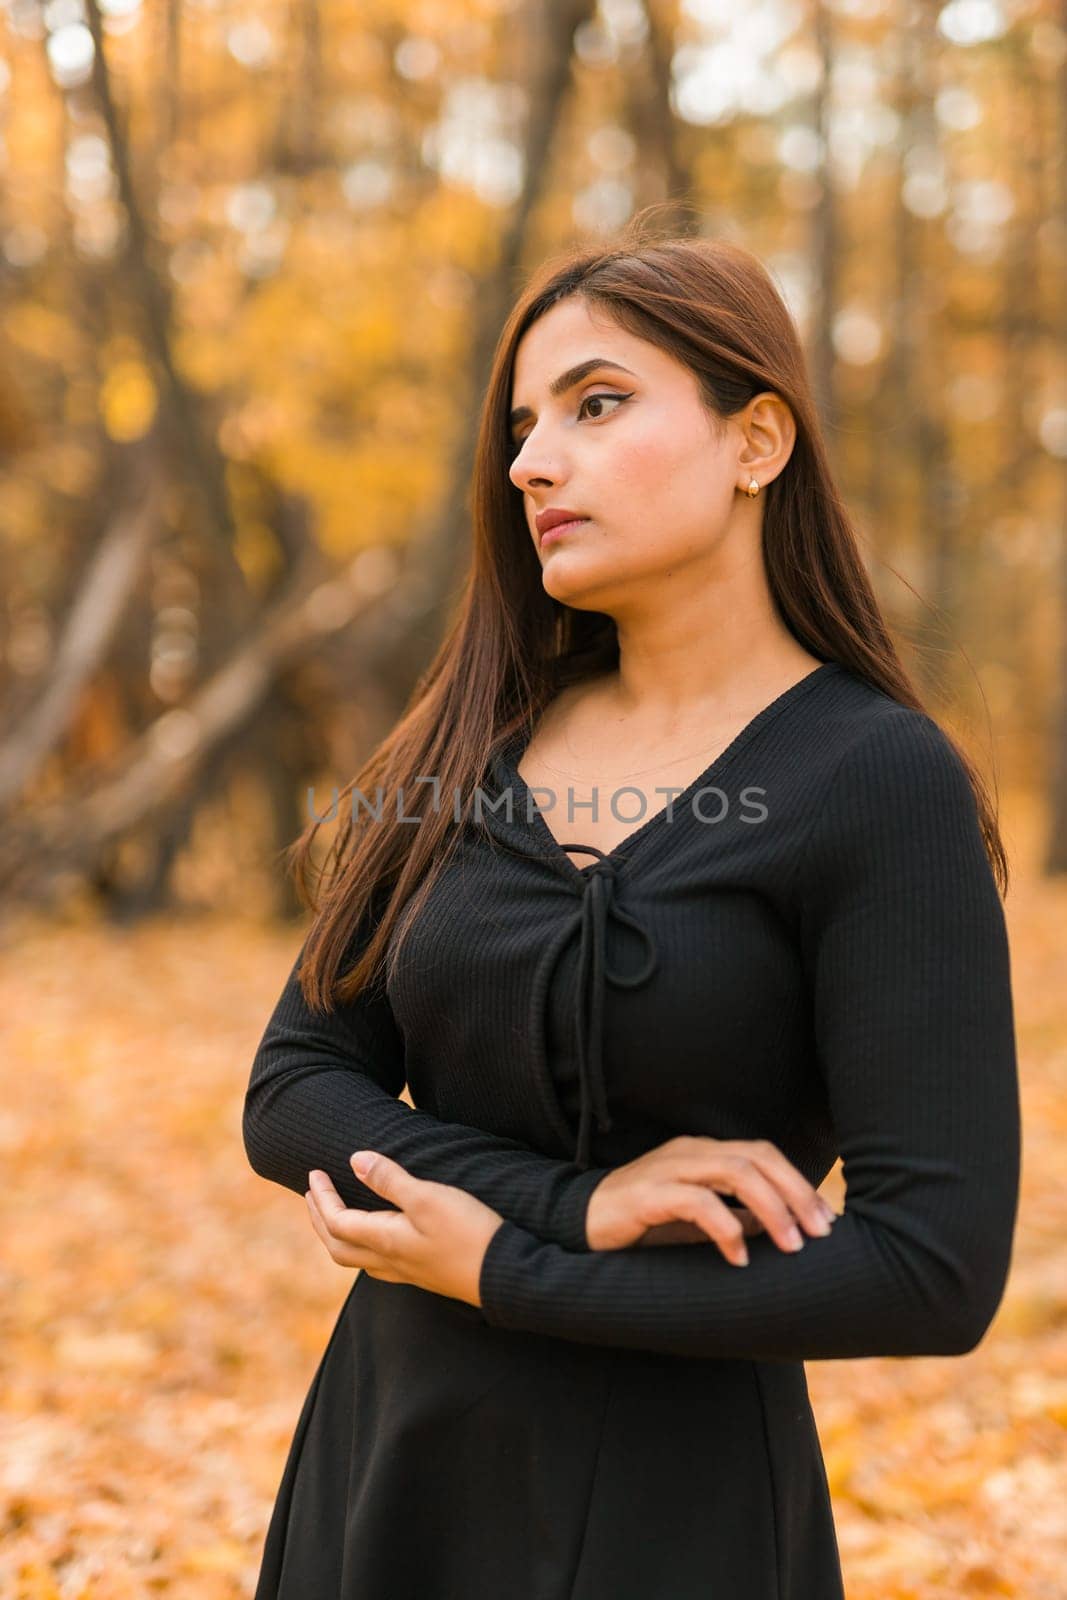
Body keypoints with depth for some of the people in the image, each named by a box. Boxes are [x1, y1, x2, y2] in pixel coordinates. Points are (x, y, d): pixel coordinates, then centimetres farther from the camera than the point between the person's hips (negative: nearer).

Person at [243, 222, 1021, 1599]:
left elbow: (935, 1266, -18)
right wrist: (574, 1203, -17)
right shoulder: (472, 746, 1)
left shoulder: (879, 780, -13)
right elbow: (292, 1094, -2)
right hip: (385, 1457, 4)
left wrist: (503, 1266, -14)